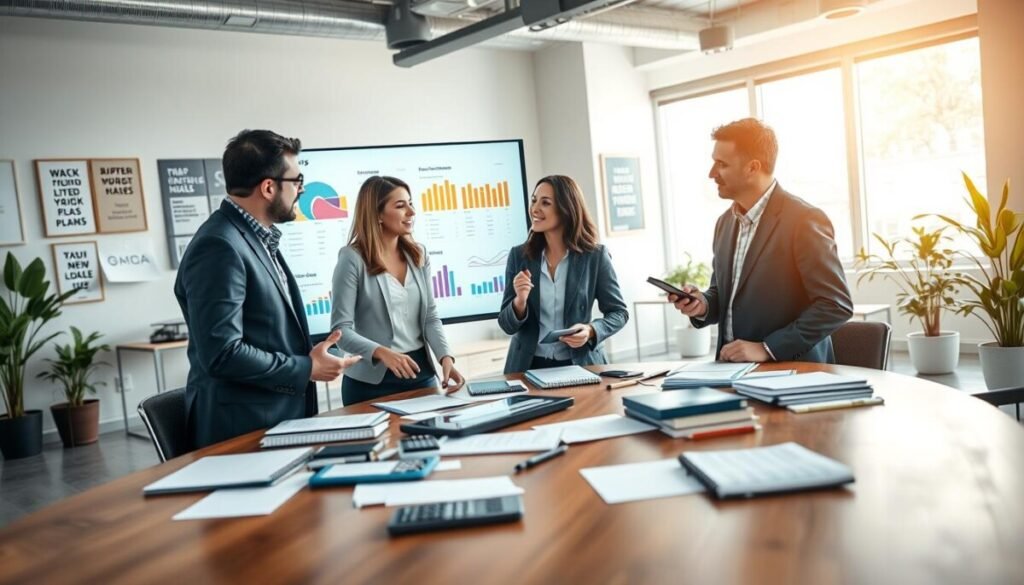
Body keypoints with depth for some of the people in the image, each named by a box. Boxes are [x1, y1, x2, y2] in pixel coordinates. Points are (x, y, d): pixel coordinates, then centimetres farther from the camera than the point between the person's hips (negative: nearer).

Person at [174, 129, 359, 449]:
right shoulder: (219, 246, -19)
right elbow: (221, 353, -24)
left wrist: (306, 357, 6)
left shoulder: (259, 239, 10)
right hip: (244, 432, -9)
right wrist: (306, 369, -16)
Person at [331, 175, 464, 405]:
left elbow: (430, 316, 5)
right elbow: (341, 328, -14)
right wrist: (382, 353, -29)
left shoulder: (418, 254, 6)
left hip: (421, 373, 5)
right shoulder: (353, 258, -10)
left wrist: (445, 357, -11)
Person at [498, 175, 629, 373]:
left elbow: (618, 312, 5)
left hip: (580, 366, -1)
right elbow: (507, 326, 3)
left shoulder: (595, 256, -4)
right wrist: (520, 302, -17)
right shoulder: (519, 255, 1)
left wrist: (591, 331, -13)